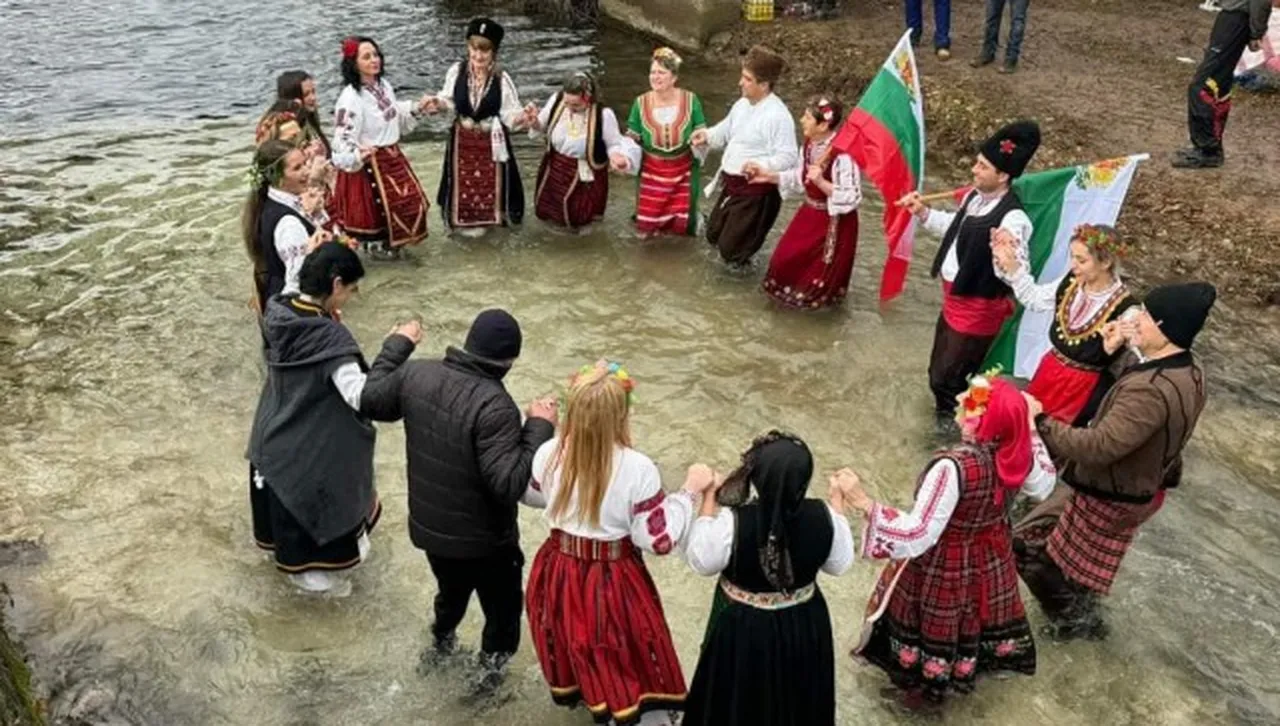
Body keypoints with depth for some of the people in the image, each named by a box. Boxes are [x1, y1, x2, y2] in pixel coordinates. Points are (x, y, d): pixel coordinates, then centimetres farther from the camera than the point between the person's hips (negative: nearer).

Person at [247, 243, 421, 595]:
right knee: (310, 506, 19)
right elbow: (363, 396, -37)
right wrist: (396, 348, -33)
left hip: (272, 435, 8)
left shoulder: (278, 314, -10)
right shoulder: (329, 336, -34)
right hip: (308, 447, -7)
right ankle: (307, 569, 41)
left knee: (285, 503, 31)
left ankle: (282, 548, 56)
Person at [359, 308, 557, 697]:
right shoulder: (493, 406, -32)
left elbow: (369, 399, 7)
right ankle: (491, 669, 39)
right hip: (483, 538, -6)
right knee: (502, 605, 23)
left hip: (428, 527, 6)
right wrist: (539, 427, -27)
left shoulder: (416, 374, -13)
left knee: (450, 590, 35)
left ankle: (441, 645, 58)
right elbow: (509, 484, -35)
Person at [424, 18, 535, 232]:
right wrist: (438, 103, -19)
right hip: (463, 139, 2)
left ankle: (488, 219, 38)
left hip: (492, 141, -2)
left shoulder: (502, 79, -18)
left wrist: (523, 116, -35)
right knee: (463, 183, 17)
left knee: (491, 183, 15)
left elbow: (510, 114, -14)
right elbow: (449, 100, 2)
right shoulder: (457, 71, -13)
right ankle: (464, 219, 39)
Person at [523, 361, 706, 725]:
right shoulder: (637, 469, -27)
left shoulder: (549, 454, -14)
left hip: (560, 574, 5)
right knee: (630, 669, 16)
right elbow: (658, 539, -20)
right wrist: (690, 491, -10)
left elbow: (531, 496, 8)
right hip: (614, 582, -4)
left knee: (575, 647, 31)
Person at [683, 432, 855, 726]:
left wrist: (708, 501, -6)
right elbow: (839, 564, -3)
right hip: (805, 625, 3)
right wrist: (837, 503, 5)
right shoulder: (822, 516, -22)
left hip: (743, 629, -2)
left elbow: (701, 561, -12)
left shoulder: (732, 523, -31)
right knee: (797, 700, 28)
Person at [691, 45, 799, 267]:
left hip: (757, 190, -9)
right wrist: (708, 136, 1)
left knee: (730, 249, -1)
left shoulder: (778, 115, -22)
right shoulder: (742, 105, 5)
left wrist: (762, 166, -40)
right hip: (732, 183, 9)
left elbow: (788, 157, -25)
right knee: (713, 234, 22)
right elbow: (726, 131, 21)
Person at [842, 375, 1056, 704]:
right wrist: (1029, 427, 6)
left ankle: (923, 675, 44)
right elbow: (1043, 487, 6)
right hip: (990, 559, 6)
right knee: (973, 618, 29)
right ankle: (967, 668, 53)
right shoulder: (1019, 453, -18)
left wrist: (864, 502, -40)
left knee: (935, 625, 21)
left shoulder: (953, 467, -37)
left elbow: (918, 535, -37)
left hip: (945, 566, -6)